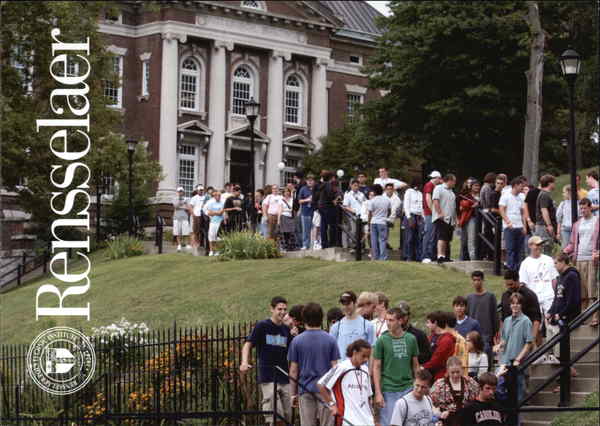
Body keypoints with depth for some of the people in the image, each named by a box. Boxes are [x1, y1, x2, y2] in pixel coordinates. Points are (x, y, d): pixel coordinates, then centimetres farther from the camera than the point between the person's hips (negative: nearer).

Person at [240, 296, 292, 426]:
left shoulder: (286, 330, 13)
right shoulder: (262, 326, -1)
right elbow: (248, 345, -4)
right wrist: (244, 363, -22)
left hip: (285, 379, 5)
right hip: (268, 379, -5)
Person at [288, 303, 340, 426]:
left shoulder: (297, 341, -2)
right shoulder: (330, 340, -3)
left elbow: (293, 371, 0)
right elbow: (334, 367, -2)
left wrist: (293, 394, 9)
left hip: (305, 390, 1)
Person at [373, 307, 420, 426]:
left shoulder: (411, 339, 3)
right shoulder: (382, 340, -5)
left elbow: (415, 365, 11)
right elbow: (376, 368, -2)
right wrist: (378, 393, -8)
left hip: (408, 389, 2)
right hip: (389, 390, -2)